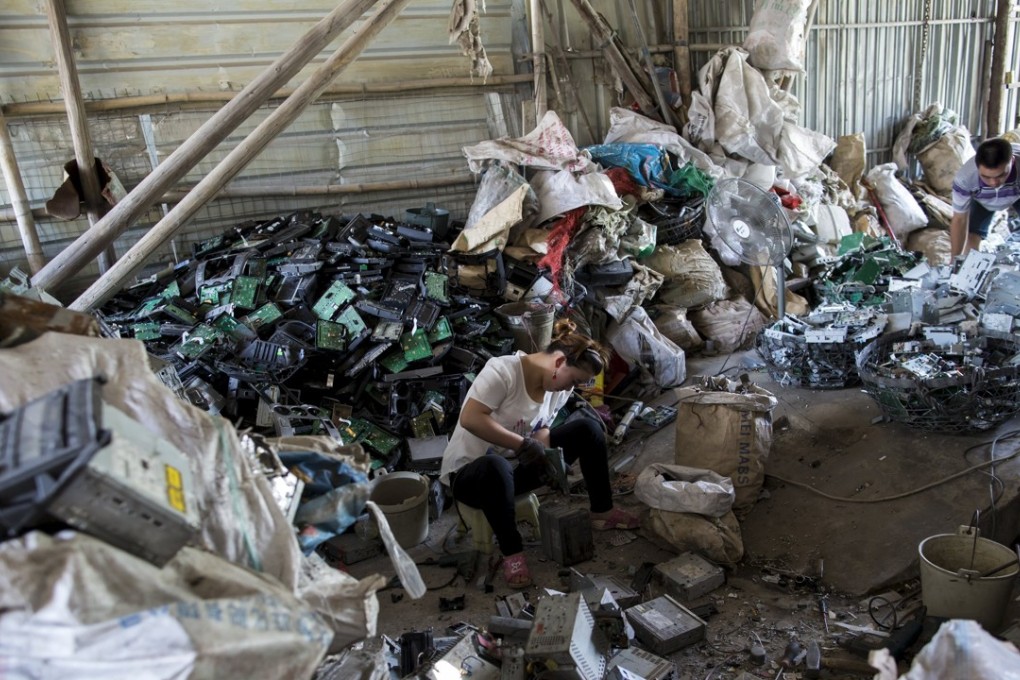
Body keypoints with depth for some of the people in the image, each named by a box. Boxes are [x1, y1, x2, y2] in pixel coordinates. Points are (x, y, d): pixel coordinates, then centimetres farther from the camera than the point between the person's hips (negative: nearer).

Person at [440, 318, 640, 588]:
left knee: (589, 429, -5)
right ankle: (512, 552, -24)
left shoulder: (559, 386, -3)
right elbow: (470, 419, -34)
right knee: (496, 466, -45)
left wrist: (544, 451, -16)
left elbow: (542, 427, 7)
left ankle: (601, 512, 9)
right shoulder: (503, 370, -26)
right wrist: (524, 444, -32)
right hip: (469, 473, -7)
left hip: (516, 466, 7)